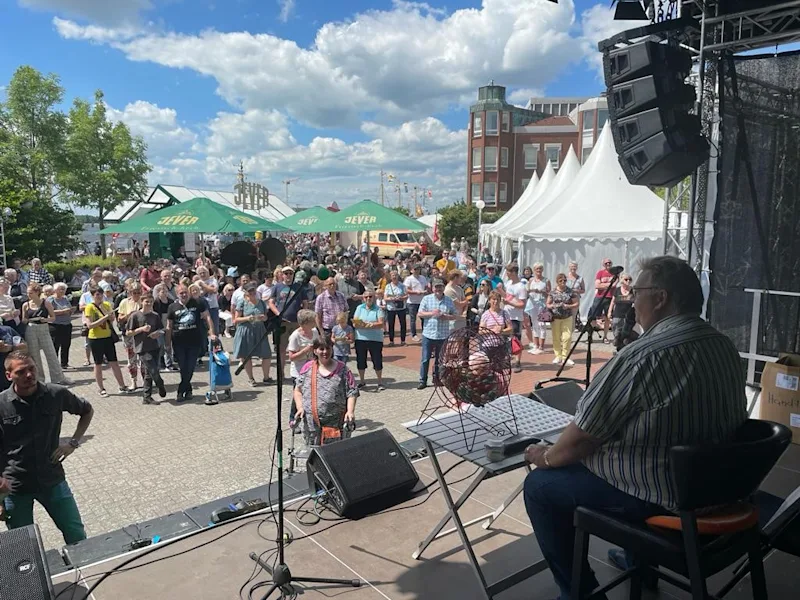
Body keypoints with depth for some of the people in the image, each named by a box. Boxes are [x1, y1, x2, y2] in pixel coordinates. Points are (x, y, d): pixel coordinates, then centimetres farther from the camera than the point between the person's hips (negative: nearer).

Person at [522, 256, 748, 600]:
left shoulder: (643, 357, -26)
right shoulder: (724, 346, 1)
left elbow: (582, 438, -19)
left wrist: (546, 458, 2)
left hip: (662, 495, -9)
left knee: (539, 486, 2)